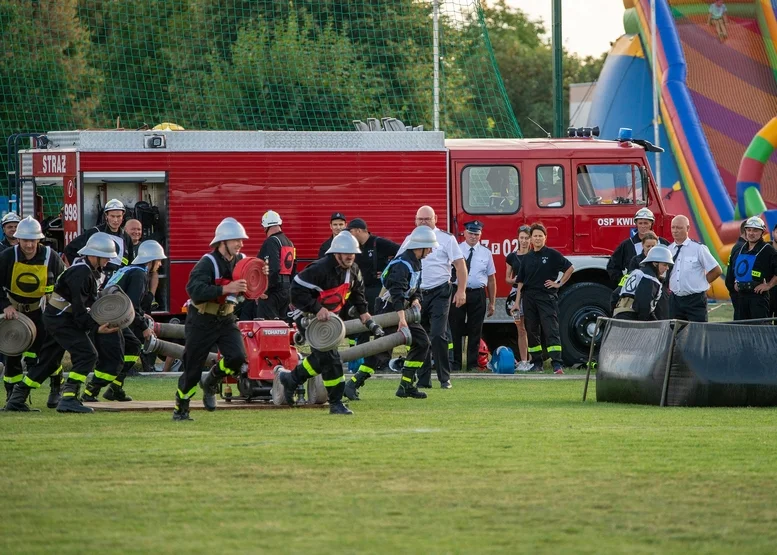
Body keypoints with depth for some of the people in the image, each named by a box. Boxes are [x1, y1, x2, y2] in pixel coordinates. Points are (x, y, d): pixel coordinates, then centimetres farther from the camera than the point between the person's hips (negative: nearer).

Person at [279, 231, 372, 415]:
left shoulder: (353, 271, 0)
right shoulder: (320, 269, -27)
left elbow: (357, 292, 20)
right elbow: (297, 290, -28)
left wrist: (363, 311, 8)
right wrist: (317, 309, -32)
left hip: (330, 316, 9)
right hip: (310, 317, -9)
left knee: (321, 357, 13)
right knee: (329, 357, -14)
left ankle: (291, 379, 37)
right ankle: (336, 403, -9)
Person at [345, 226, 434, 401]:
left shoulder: (415, 263, 11)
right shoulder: (402, 264, -22)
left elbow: (415, 288, 20)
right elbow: (397, 291, -32)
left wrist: (416, 300, -4)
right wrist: (401, 318, -40)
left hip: (403, 310, 10)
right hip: (389, 310, -10)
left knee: (421, 342, 8)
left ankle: (406, 386, 11)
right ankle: (353, 385, -17)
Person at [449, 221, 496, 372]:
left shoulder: (486, 253, 10)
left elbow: (491, 279, 11)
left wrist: (492, 303, 8)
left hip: (478, 295, 2)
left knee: (475, 331, 4)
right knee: (456, 330, -2)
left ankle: (472, 364, 10)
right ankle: (455, 364, 4)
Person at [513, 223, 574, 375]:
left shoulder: (552, 255, 0)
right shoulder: (527, 258, 11)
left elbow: (570, 268, 1)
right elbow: (520, 281, 10)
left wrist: (559, 283, -2)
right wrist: (517, 302, 3)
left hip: (547, 297, -5)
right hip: (529, 298, 5)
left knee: (551, 331, -11)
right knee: (531, 332, 7)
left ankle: (557, 364, -18)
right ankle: (536, 363, 16)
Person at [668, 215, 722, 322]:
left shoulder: (698, 248, -7)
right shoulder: (668, 250, 7)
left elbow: (716, 271, -3)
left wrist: (700, 283, 0)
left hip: (695, 300, -5)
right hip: (675, 299, 5)